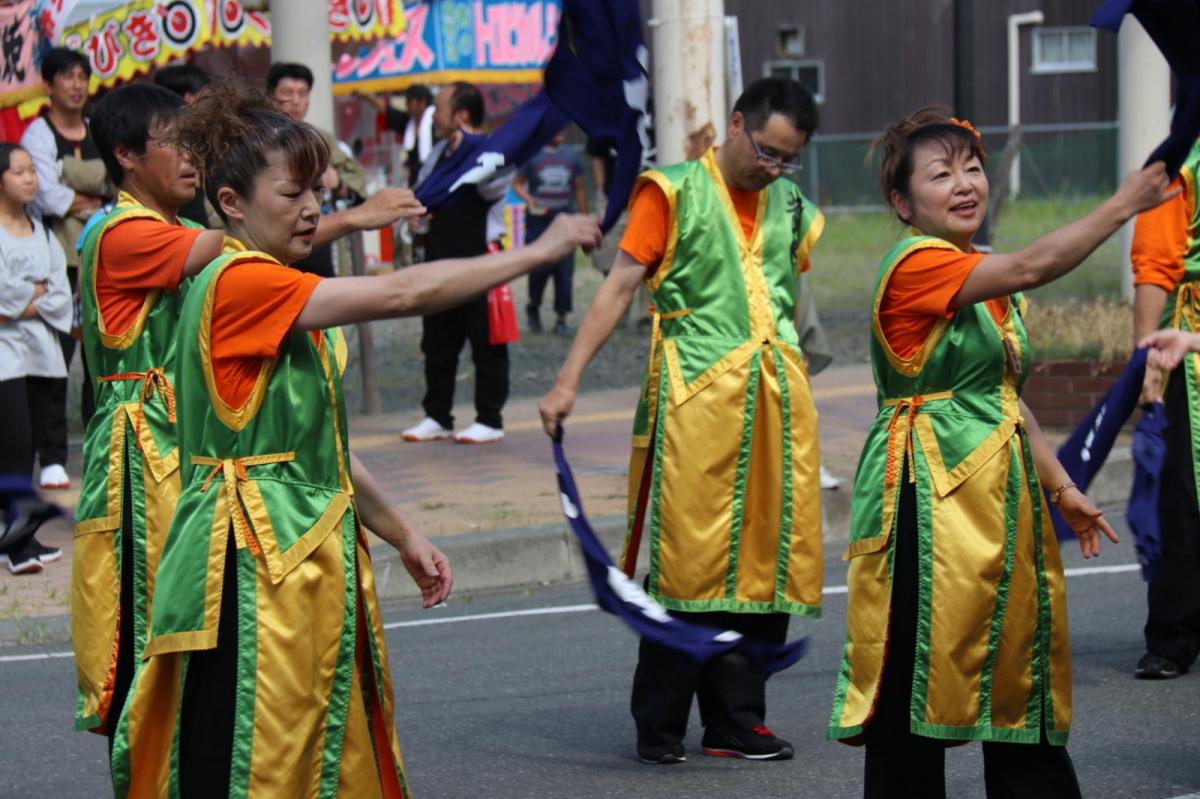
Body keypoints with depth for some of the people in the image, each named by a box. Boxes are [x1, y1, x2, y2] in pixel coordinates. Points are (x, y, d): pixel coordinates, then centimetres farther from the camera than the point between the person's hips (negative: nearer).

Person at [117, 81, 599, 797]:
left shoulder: (292, 307, 16)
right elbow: (403, 295, -21)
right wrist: (537, 253, -16)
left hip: (310, 558, 10)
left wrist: (405, 536, 19)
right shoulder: (239, 285, -15)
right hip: (254, 563, -10)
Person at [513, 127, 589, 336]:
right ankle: (533, 307, 20)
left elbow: (579, 189, 17)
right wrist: (530, 201, -14)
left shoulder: (571, 155, 10)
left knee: (565, 270, -3)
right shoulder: (532, 154, 0)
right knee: (540, 268, -7)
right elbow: (517, 183, 4)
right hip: (538, 218, -3)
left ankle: (561, 319, 3)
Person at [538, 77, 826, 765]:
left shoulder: (790, 207, 17)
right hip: (697, 397, -5)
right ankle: (659, 725, 3)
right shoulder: (675, 193, 1)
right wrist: (570, 380, -9)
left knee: (767, 554, 4)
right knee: (690, 558, -6)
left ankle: (737, 719, 12)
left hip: (776, 398, 5)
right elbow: (620, 287, -3)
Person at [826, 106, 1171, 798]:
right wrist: (1124, 204, -28)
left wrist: (1064, 489, 17)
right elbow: (1033, 268, -28)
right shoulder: (915, 266, -14)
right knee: (920, 673, -5)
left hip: (1000, 497, 9)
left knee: (1021, 680, 12)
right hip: (929, 498, -9)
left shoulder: (988, 283, 16)